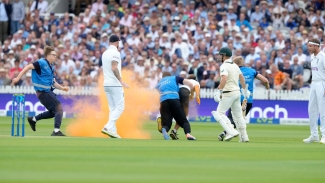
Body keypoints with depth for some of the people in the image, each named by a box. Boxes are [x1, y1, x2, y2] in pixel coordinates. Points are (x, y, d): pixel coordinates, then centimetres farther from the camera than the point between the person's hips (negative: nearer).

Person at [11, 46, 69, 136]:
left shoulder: (51, 66, 14)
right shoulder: (41, 63, -13)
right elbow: (28, 67, -17)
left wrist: (62, 88, 8)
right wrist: (18, 78, -22)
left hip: (48, 91, 9)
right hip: (43, 92, -9)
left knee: (53, 112, 16)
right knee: (58, 108, -12)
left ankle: (33, 119, 27)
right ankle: (56, 131, -11)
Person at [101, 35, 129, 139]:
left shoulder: (105, 53, 16)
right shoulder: (115, 53, -9)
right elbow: (114, 67, -21)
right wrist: (121, 80, -24)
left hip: (106, 84, 8)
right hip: (115, 84, -8)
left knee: (112, 108, 10)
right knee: (119, 107, -7)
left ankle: (113, 130, 3)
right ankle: (108, 127, -20)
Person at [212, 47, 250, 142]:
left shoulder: (224, 66, -12)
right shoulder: (235, 65, 14)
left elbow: (224, 79, -29)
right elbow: (242, 77, 26)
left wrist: (219, 91, -33)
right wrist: (245, 90, 39)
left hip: (229, 93, -9)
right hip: (237, 92, 9)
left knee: (219, 113, -6)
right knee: (238, 115, 15)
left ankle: (231, 131, -19)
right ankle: (244, 137, 16)